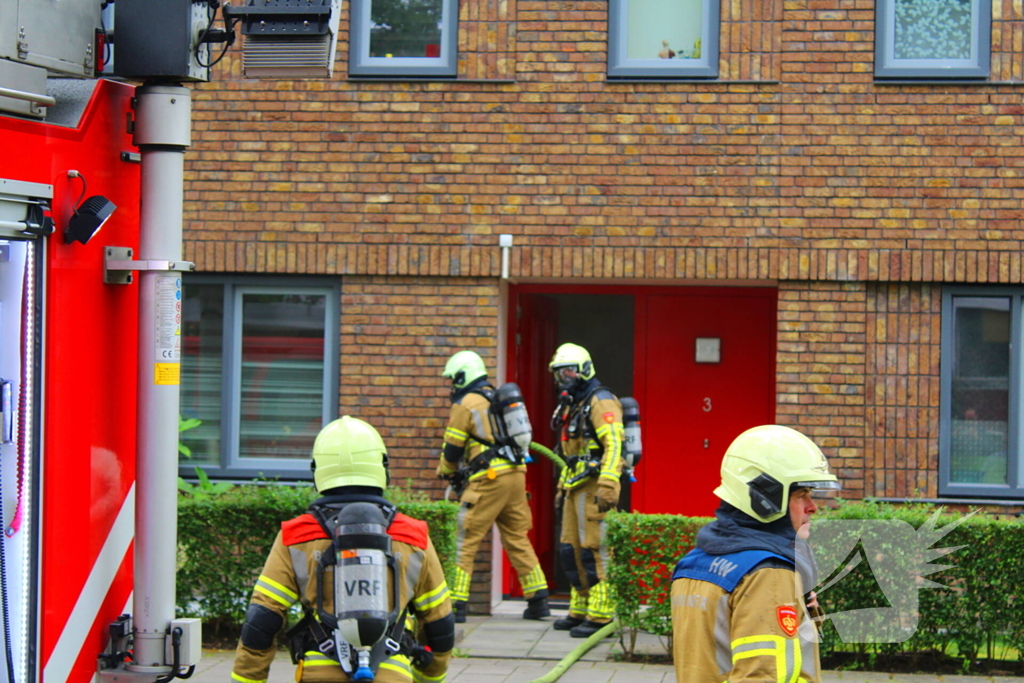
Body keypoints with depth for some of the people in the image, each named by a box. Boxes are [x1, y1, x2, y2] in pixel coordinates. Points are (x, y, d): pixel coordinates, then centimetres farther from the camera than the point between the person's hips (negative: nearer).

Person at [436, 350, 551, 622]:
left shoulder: (466, 404, -3)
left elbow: (452, 447, -1)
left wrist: (446, 472, 20)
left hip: (488, 479, -7)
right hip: (516, 474, 7)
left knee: (465, 541, -3)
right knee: (517, 538, 15)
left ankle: (456, 603, -7)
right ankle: (538, 600, 13)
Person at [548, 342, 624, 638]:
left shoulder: (600, 401, -10)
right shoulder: (572, 405, 21)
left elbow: (613, 445, -20)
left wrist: (607, 486, -28)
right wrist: (562, 486, 27)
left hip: (594, 486, -10)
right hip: (576, 488, 10)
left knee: (594, 550, -11)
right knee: (571, 549, 12)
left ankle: (600, 615, -10)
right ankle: (580, 610, 20)